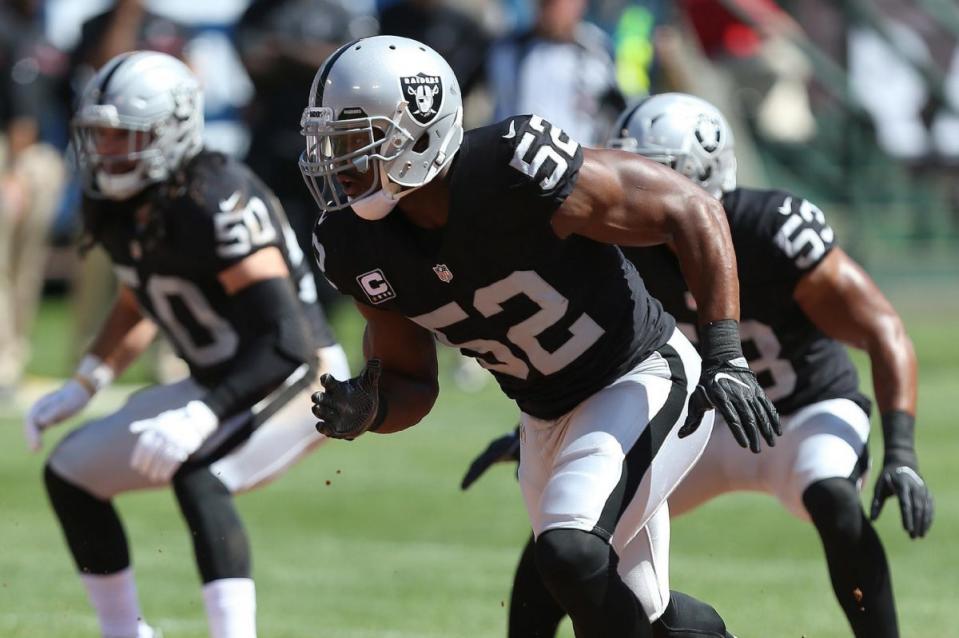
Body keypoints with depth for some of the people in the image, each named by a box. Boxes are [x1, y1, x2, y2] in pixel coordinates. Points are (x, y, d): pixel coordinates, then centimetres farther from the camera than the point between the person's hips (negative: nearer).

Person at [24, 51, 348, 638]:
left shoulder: (215, 205, -29)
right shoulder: (116, 207, -2)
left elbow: (287, 342, -33)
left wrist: (204, 416, -39)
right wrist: (83, 387, 9)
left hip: (295, 382, -9)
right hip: (217, 386, 9)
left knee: (197, 475, -36)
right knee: (70, 473, 10)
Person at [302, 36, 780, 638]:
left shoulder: (516, 174, -30)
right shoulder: (357, 247, -10)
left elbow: (691, 208, -21)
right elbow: (412, 386, 2)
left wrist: (725, 355, -26)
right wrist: (367, 411, -22)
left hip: (643, 383, -7)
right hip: (547, 421, 7)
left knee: (571, 554, -28)